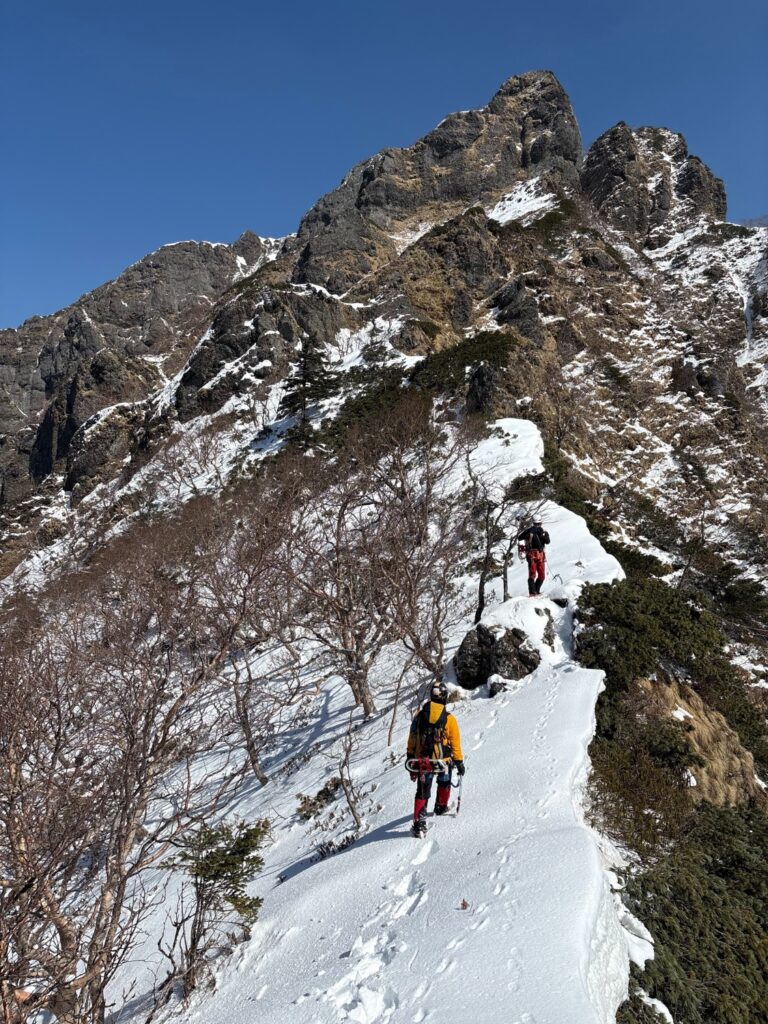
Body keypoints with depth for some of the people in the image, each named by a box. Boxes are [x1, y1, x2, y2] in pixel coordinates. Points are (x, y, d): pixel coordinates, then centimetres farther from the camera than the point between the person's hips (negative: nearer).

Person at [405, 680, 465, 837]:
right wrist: (459, 762, 7)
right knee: (444, 783, 29)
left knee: (422, 793, 8)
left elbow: (411, 740, 3)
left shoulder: (418, 715, -6)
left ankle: (419, 824, -2)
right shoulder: (449, 719, -13)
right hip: (444, 761, -1)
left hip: (422, 761, 1)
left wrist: (410, 758, 16)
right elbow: (455, 744, -5)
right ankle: (441, 807, 47)